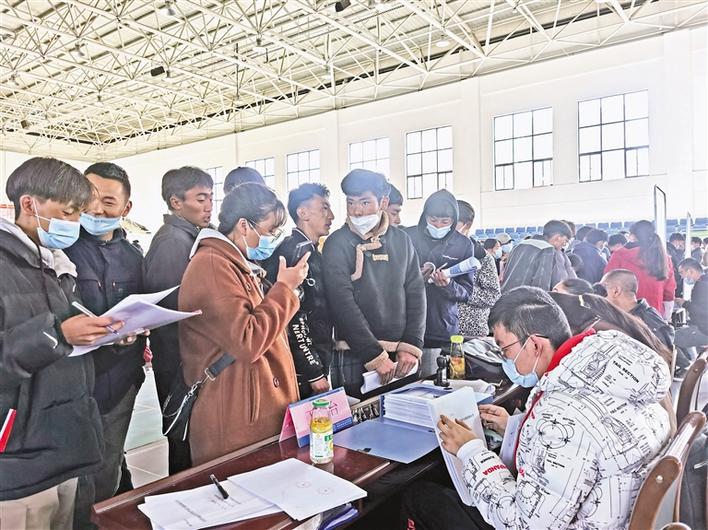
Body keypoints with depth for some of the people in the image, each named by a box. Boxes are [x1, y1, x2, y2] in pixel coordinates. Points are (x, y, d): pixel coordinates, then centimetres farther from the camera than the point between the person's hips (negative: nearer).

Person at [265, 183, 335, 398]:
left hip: (317, 362, 9)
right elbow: (294, 317, -21)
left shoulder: (312, 251, 13)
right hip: (303, 372, -9)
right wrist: (315, 373, -18)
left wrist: (322, 367, 15)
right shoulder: (293, 251, -15)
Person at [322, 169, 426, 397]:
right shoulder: (337, 244, -7)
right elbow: (343, 305, -13)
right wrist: (375, 356, -14)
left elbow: (416, 294, 5)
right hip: (354, 357, -3)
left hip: (399, 355, 4)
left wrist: (411, 346, -4)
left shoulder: (401, 240, 5)